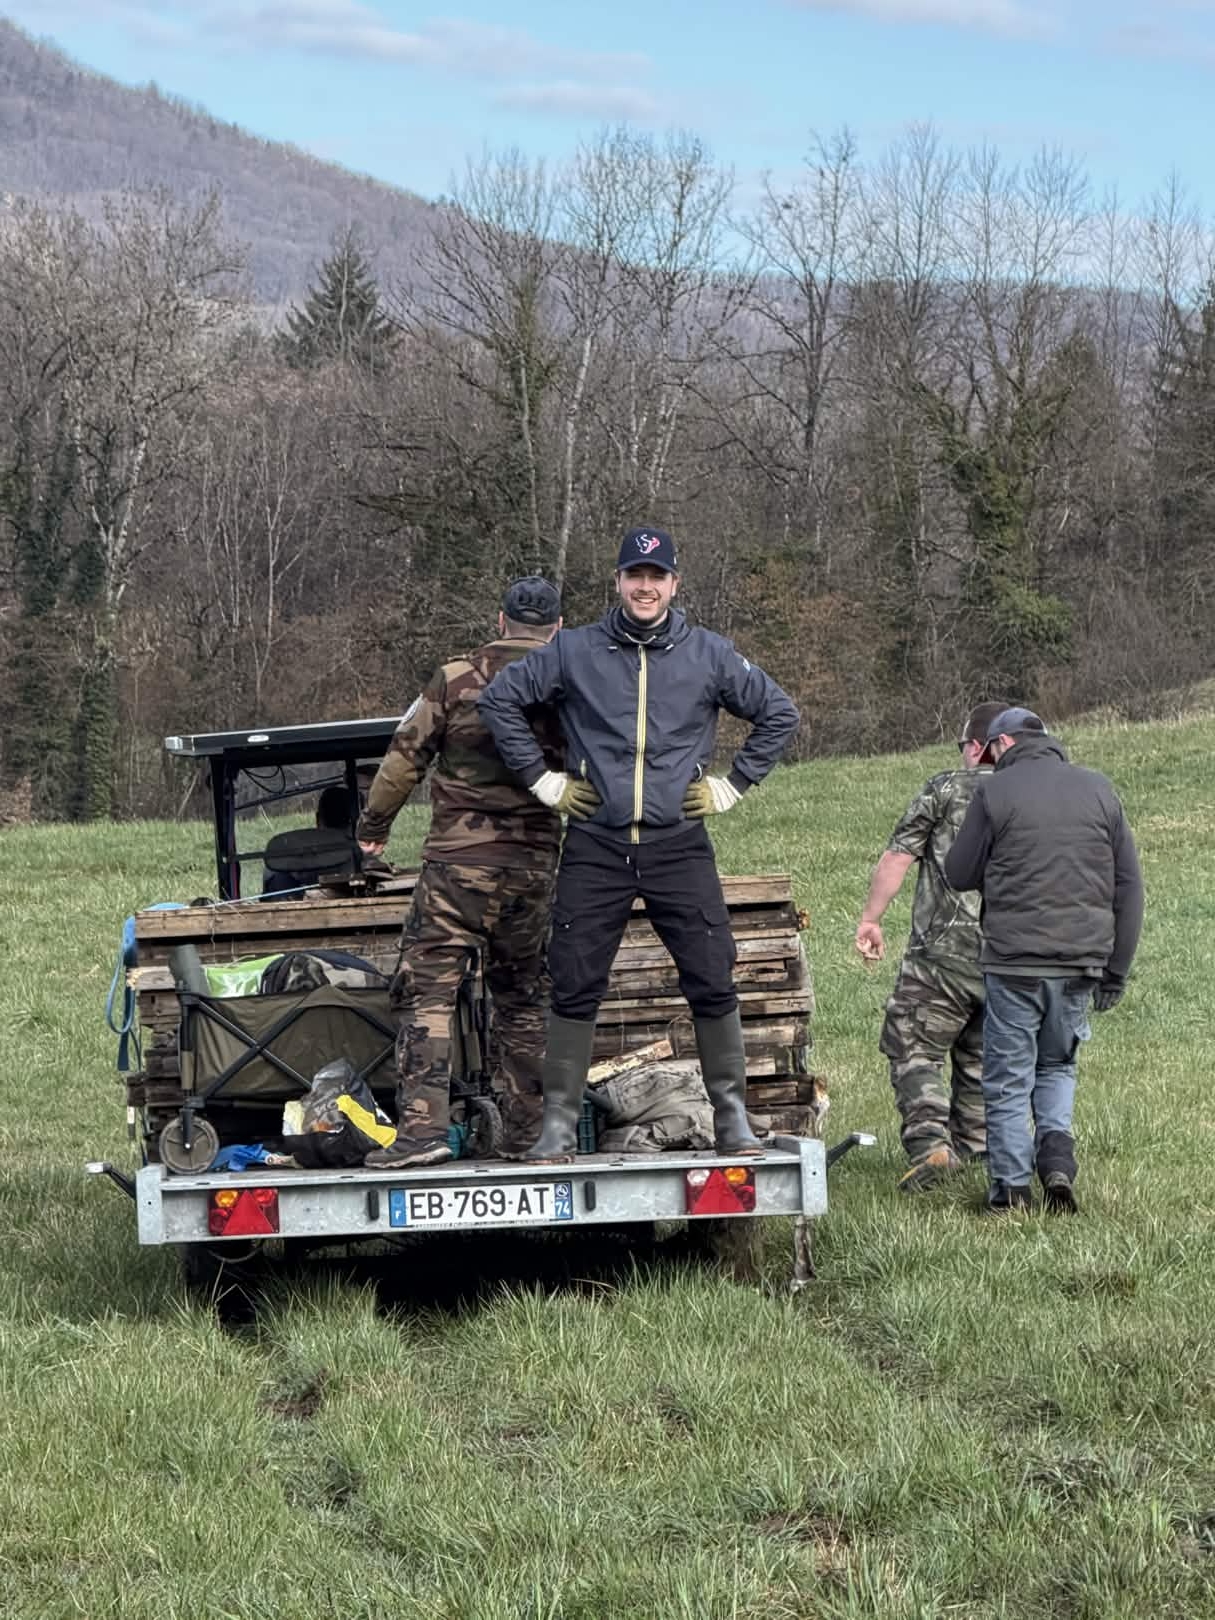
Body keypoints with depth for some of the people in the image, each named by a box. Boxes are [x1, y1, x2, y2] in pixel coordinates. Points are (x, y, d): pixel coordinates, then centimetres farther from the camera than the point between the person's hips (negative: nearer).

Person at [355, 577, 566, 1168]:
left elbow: (405, 757, 1)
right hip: (536, 864, 3)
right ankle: (528, 1130, 17)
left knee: (429, 990, -5)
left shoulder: (455, 680, -2)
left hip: (459, 859, -3)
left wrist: (374, 822, 14)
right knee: (523, 996, 16)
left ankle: (423, 1125, -17)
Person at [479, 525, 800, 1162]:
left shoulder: (709, 655, 6)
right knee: (574, 987, -1)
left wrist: (734, 784, 8)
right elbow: (499, 699, 10)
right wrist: (541, 778, 5)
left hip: (679, 846, 0)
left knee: (713, 984, -4)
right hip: (594, 848, 0)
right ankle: (559, 1122, 6)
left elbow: (778, 714, 15)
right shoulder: (573, 651, 3)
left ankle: (732, 1116, 6)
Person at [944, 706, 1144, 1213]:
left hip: (1014, 961, -4)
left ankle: (1011, 1187, 7)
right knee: (1057, 1066, 21)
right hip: (1081, 961, 4)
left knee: (1009, 1078, 7)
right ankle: (1058, 1159, 1)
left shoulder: (995, 793, -5)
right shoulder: (1098, 790, 7)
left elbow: (959, 875, 1)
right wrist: (1116, 968, 12)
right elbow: (1129, 886, 8)